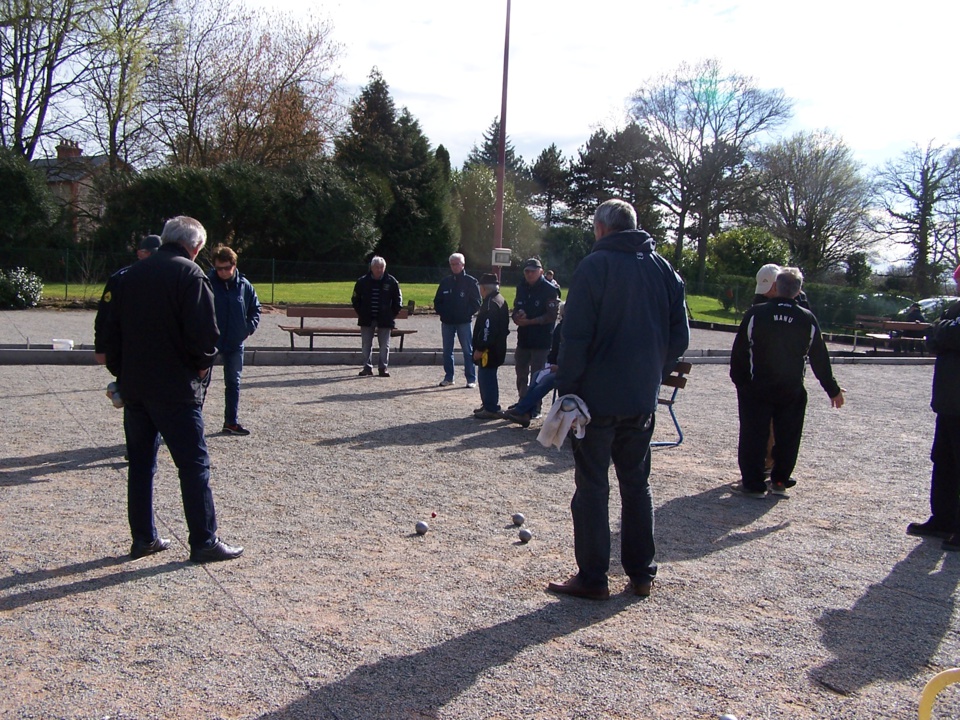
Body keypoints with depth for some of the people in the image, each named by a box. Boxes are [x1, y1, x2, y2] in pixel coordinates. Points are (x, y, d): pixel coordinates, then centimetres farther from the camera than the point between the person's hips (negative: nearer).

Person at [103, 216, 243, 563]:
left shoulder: (131, 275, 12)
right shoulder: (190, 274, -9)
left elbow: (113, 331, 14)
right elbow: (204, 334, -18)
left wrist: (122, 372, 18)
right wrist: (202, 364, -1)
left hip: (134, 387, 7)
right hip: (175, 388, -7)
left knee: (141, 463, 14)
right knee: (194, 465, 0)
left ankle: (143, 537, 20)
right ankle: (204, 541, 3)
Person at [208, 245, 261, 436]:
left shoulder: (244, 286, -1)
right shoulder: (207, 284, -10)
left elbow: (255, 309, 11)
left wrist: (250, 327, -1)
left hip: (235, 343, 3)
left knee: (233, 382, 10)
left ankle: (232, 422, 20)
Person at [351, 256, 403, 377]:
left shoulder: (391, 282, -2)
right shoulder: (362, 281, 1)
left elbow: (398, 300, 6)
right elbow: (356, 299, 12)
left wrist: (393, 314, 0)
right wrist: (360, 313, 5)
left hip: (384, 320, -1)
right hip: (367, 320, 1)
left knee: (384, 345, 2)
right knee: (366, 345, 5)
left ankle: (384, 367, 9)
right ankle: (367, 367, 13)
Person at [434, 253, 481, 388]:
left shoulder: (470, 281, -1)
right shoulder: (445, 282, 10)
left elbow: (476, 303, -2)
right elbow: (437, 301, 15)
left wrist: (467, 313, -12)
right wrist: (441, 312, -1)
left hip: (464, 322, -4)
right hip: (447, 322, 4)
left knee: (468, 350, -1)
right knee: (447, 350, 9)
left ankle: (471, 379, 3)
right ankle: (448, 377, 18)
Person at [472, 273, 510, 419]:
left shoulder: (490, 303, -19)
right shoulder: (500, 300, 14)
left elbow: (488, 329, -25)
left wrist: (480, 349, -21)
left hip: (489, 350, -11)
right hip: (496, 348, 11)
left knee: (487, 377, -5)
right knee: (488, 377, 18)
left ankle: (491, 409, -1)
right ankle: (489, 405, 27)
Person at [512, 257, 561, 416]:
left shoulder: (549, 290, -10)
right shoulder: (521, 288, 10)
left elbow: (551, 316, -15)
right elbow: (516, 310, 15)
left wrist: (529, 321, -18)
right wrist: (518, 317, -8)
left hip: (541, 340, -6)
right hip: (523, 338, 6)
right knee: (521, 373, 14)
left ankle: (535, 407, 7)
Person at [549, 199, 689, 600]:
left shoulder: (595, 266, -9)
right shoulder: (663, 269, 7)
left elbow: (575, 337, -16)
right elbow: (680, 337, 8)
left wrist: (565, 388, -10)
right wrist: (653, 375, 16)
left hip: (598, 398, -5)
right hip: (643, 399, 6)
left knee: (592, 487, 3)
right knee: (636, 484, 15)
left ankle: (592, 578, 8)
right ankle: (642, 574, 21)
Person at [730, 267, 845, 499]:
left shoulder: (755, 314, -7)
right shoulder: (808, 319, -2)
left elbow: (739, 351, -4)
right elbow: (820, 359, 5)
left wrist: (739, 380, 9)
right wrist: (832, 389, 16)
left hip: (756, 389, -1)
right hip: (792, 391, 2)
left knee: (754, 436, 4)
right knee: (787, 437, 13)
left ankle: (753, 484, 5)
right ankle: (780, 480, 19)